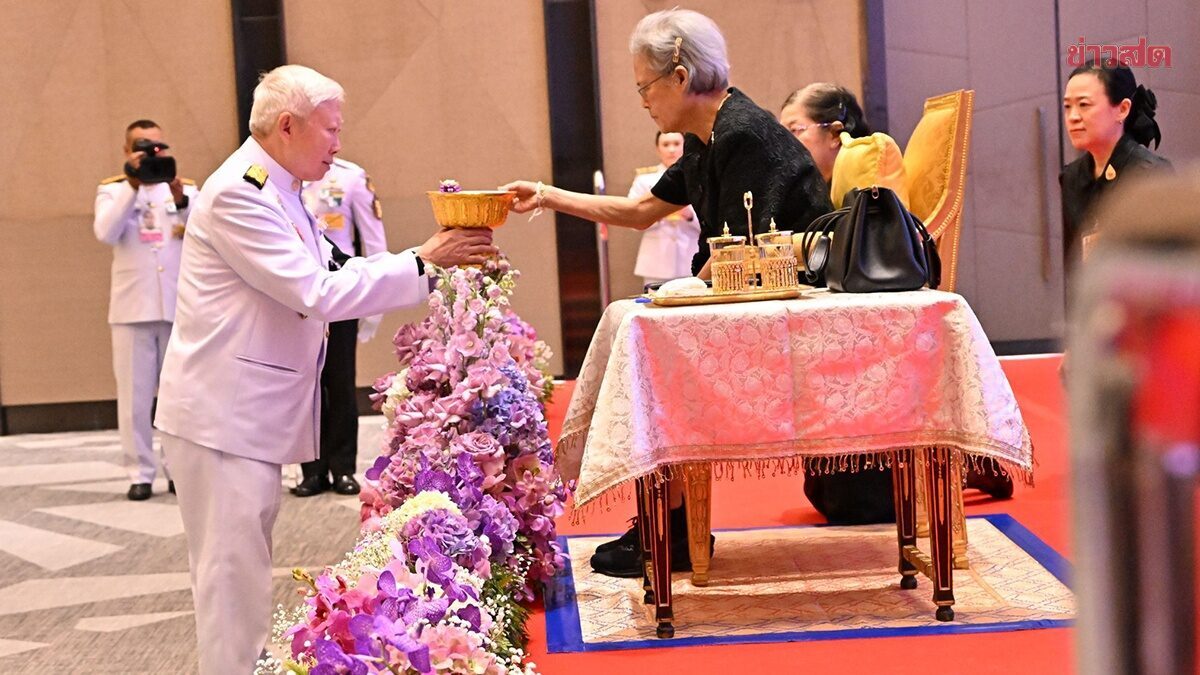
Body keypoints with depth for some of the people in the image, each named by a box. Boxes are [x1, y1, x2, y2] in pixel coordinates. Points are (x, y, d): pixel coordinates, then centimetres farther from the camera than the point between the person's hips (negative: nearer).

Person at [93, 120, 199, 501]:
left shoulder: (185, 188, 11)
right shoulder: (112, 190, 8)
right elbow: (106, 233, -11)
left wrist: (180, 198, -23)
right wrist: (133, 184, -17)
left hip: (179, 307, 1)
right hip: (132, 308, -1)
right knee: (135, 397, 0)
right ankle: (140, 473, 5)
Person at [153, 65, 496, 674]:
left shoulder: (279, 192, 15)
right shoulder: (238, 194, -19)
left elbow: (331, 272, 17)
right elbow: (318, 293, -24)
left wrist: (439, 259, 7)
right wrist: (423, 262, -20)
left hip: (256, 412, 10)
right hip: (222, 415, -10)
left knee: (246, 567, 16)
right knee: (233, 576, -5)